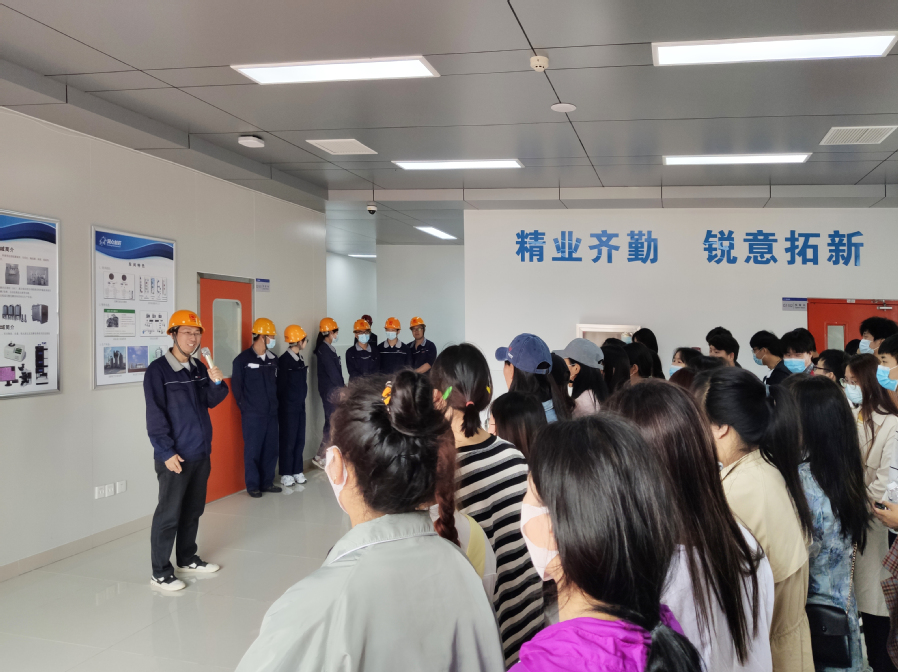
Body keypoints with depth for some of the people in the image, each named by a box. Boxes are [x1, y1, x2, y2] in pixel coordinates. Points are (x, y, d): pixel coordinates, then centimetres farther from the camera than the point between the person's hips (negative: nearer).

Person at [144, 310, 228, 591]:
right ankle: (160, 572, 8)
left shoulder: (199, 367, 9)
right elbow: (155, 415, -15)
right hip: (175, 455, -7)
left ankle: (187, 559, 31)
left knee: (193, 509, 16)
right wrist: (166, 452, -18)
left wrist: (217, 383, -10)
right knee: (169, 513, -1)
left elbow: (210, 402, 11)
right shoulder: (157, 370, -12)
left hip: (201, 452, 7)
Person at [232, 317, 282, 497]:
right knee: (253, 450, 0)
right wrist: (245, 407, 1)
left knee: (271, 449, 8)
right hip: (252, 415, -5)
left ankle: (267, 482, 20)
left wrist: (274, 403, 11)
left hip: (271, 413, 5)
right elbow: (237, 386, -3)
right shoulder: (243, 359, -8)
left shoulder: (273, 359, 9)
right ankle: (253, 485, 10)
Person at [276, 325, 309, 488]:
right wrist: (283, 403, -6)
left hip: (300, 405, 7)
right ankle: (286, 473, 7)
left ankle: (297, 471, 18)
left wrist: (301, 399, 10)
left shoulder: (300, 358, 9)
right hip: (288, 407, -7)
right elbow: (281, 384, -12)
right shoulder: (284, 360, -15)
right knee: (288, 440, -1)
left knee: (300, 440, 9)